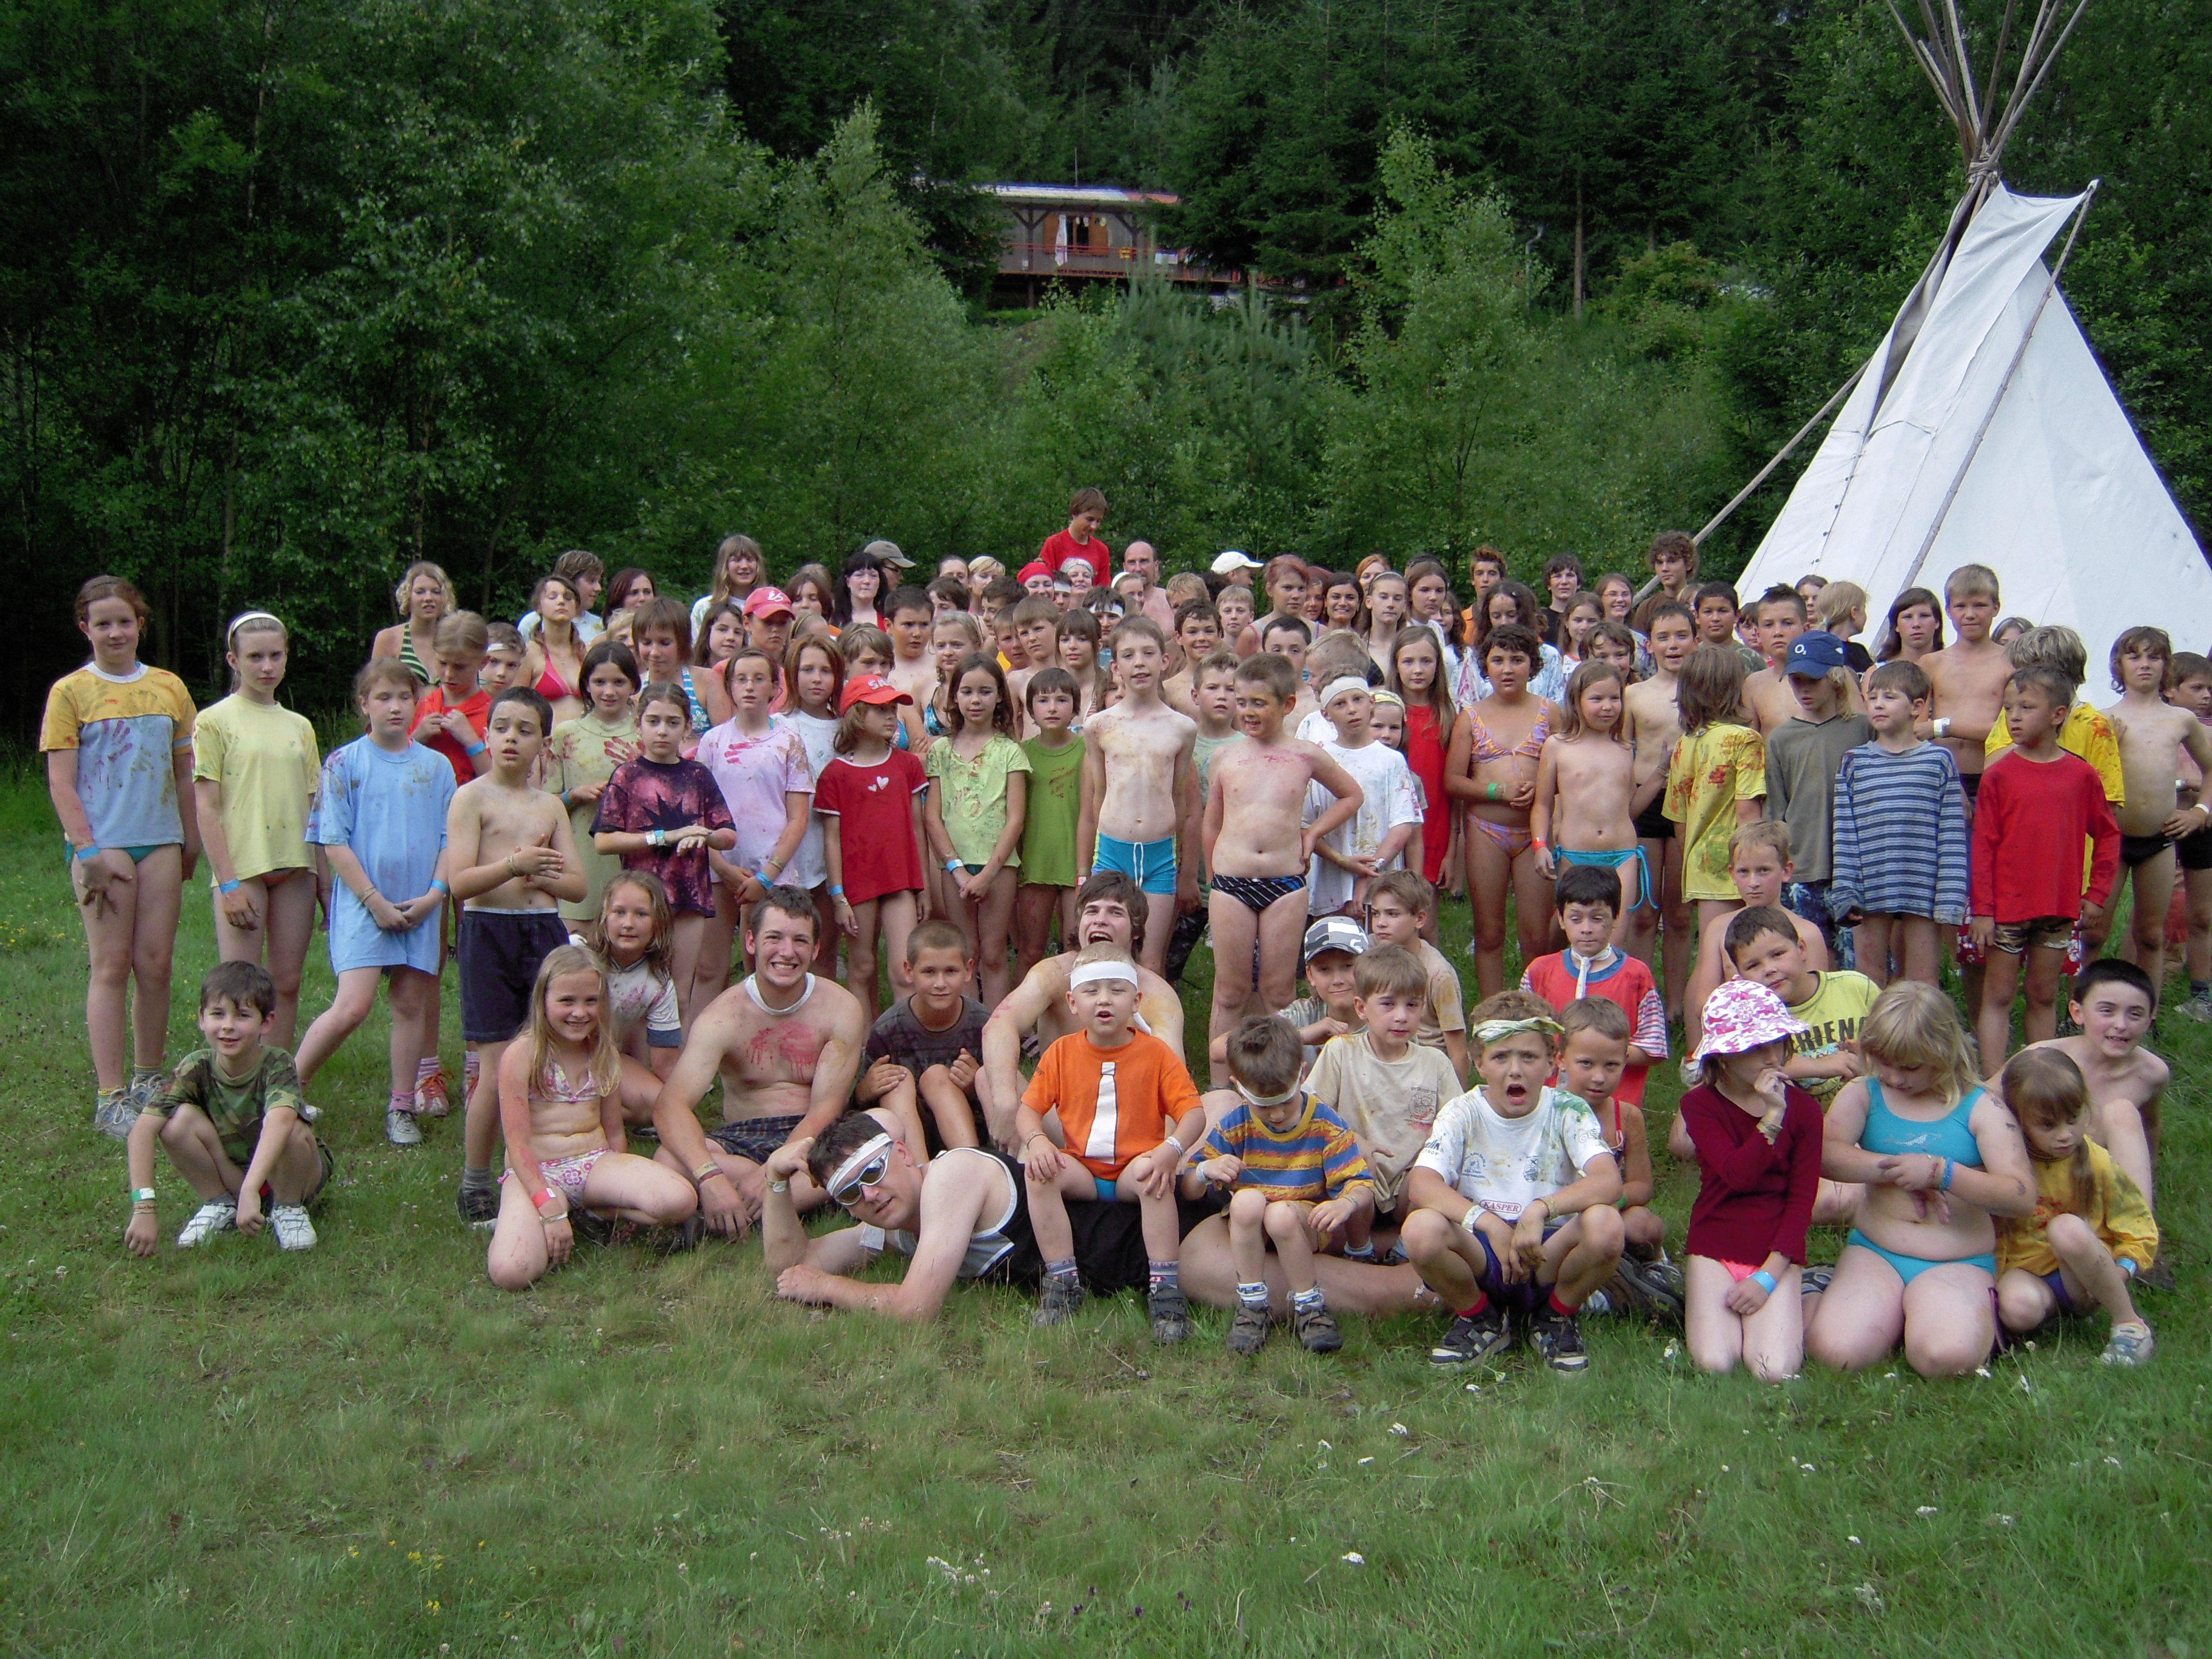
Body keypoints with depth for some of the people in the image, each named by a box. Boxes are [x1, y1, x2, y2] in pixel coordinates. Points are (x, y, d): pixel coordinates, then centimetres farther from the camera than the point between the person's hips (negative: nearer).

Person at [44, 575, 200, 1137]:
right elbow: (60, 782, -4)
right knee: (111, 965, -3)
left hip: (160, 841, 3)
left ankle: (148, 1082, 17)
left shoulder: (168, 688, 9)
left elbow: (185, 771, 15)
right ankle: (110, 1097, 0)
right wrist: (88, 851, -12)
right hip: (102, 843, -3)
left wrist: (192, 841, 12)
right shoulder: (70, 691, 0)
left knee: (155, 965, 4)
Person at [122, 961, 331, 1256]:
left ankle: (289, 1208, -5)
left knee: (294, 1133, -34)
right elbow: (143, 1128, -27)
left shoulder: (277, 1065, -26)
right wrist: (143, 1207, -37)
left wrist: (250, 1191, -59)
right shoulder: (197, 1068, -18)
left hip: (282, 1174, -2)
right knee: (178, 1121, -23)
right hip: (229, 1174, 2)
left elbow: (279, 1121, -46)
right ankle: (219, 1204, 0)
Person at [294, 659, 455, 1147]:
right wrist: (375, 900, -10)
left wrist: (433, 894, -7)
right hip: (362, 904, -3)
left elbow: (450, 839, 7)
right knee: (352, 1007, -13)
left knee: (410, 1005, 7)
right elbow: (334, 842, -4)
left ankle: (401, 1110, 17)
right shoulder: (344, 763, 0)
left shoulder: (435, 767, 8)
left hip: (420, 907, 3)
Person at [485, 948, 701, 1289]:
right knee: (510, 1272, -31)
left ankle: (597, 1211, 0)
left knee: (681, 1201, -26)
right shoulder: (521, 1055, -7)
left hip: (597, 1162, 4)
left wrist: (624, 1186, 15)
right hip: (536, 1172, -4)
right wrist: (549, 1208, -18)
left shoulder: (605, 1055, 9)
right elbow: (518, 1143, -11)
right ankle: (522, 1224, 3)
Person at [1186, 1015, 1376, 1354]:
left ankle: (1310, 1307, -14)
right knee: (1247, 1199, -32)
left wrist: (1347, 1204, -36)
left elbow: (1361, 1185, -11)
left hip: (1308, 1229, -2)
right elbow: (1189, 1190, -4)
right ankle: (1252, 1307, -20)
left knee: (1282, 1214, -35)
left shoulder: (1324, 1125, -10)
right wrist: (1206, 1171, -28)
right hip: (1249, 1232, 2)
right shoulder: (1234, 1126, -6)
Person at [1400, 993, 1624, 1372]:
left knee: (1605, 1224, -32)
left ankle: (1558, 1319, 1)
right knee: (1421, 1229, -32)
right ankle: (1479, 1320, 1)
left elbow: (1609, 1181, -22)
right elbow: (1421, 1185, -19)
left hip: (1548, 1251, 0)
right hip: (1481, 1253, 0)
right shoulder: (1463, 1114, -4)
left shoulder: (1567, 1112, -5)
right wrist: (1491, 1224, -33)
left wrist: (1540, 1209, -38)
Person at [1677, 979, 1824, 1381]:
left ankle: (1785, 1307, 13)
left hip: (1777, 1255, 1)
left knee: (1775, 1371, -19)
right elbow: (1737, 1175, -19)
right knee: (1715, 1364, -18)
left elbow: (1802, 1200, -3)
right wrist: (1772, 1117, -28)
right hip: (1715, 1250, 0)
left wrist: (1768, 1276, -10)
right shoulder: (1700, 1104, -4)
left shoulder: (1804, 1108, 0)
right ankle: (1705, 1306, 13)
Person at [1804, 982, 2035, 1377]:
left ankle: (1980, 1311, 2)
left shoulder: (1980, 1107, 1)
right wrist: (1900, 1171, -19)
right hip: (1874, 1252, 1)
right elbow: (1824, 1155, -14)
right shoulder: (1863, 1094, 6)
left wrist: (1939, 1172, -22)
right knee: (1836, 1352, -26)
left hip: (1958, 1264, -1)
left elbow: (2022, 1197, -10)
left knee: (1946, 1357, -33)